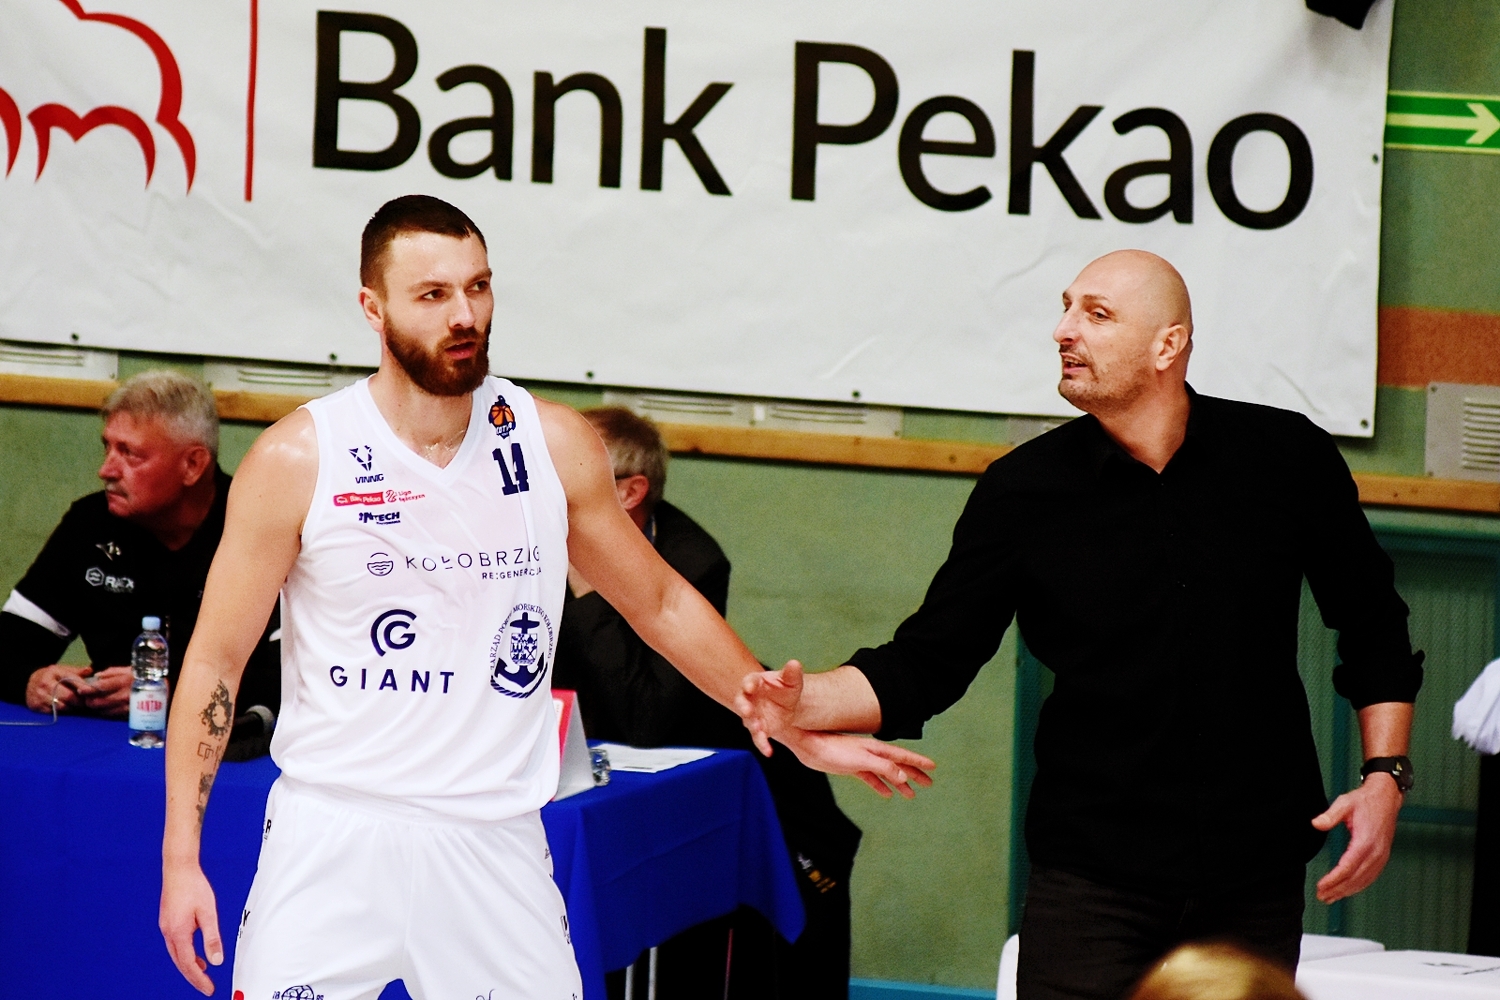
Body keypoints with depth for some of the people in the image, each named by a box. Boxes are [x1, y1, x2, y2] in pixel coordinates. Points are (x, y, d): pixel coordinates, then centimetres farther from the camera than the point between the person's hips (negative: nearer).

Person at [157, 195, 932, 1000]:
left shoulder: (553, 445, 4)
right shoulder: (297, 461, -4)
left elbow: (661, 606, 17)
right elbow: (215, 660, 0)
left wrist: (805, 735, 16)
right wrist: (180, 856, -7)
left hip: (493, 843, 2)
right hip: (331, 836, -2)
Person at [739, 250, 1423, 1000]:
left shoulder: (1285, 460, 0)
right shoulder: (1026, 489, -1)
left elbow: (1372, 627, 12)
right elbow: (925, 664, 1)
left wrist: (1385, 775, 1)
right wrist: (805, 701, -16)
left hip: (1254, 875, 1)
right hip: (1092, 876, -1)